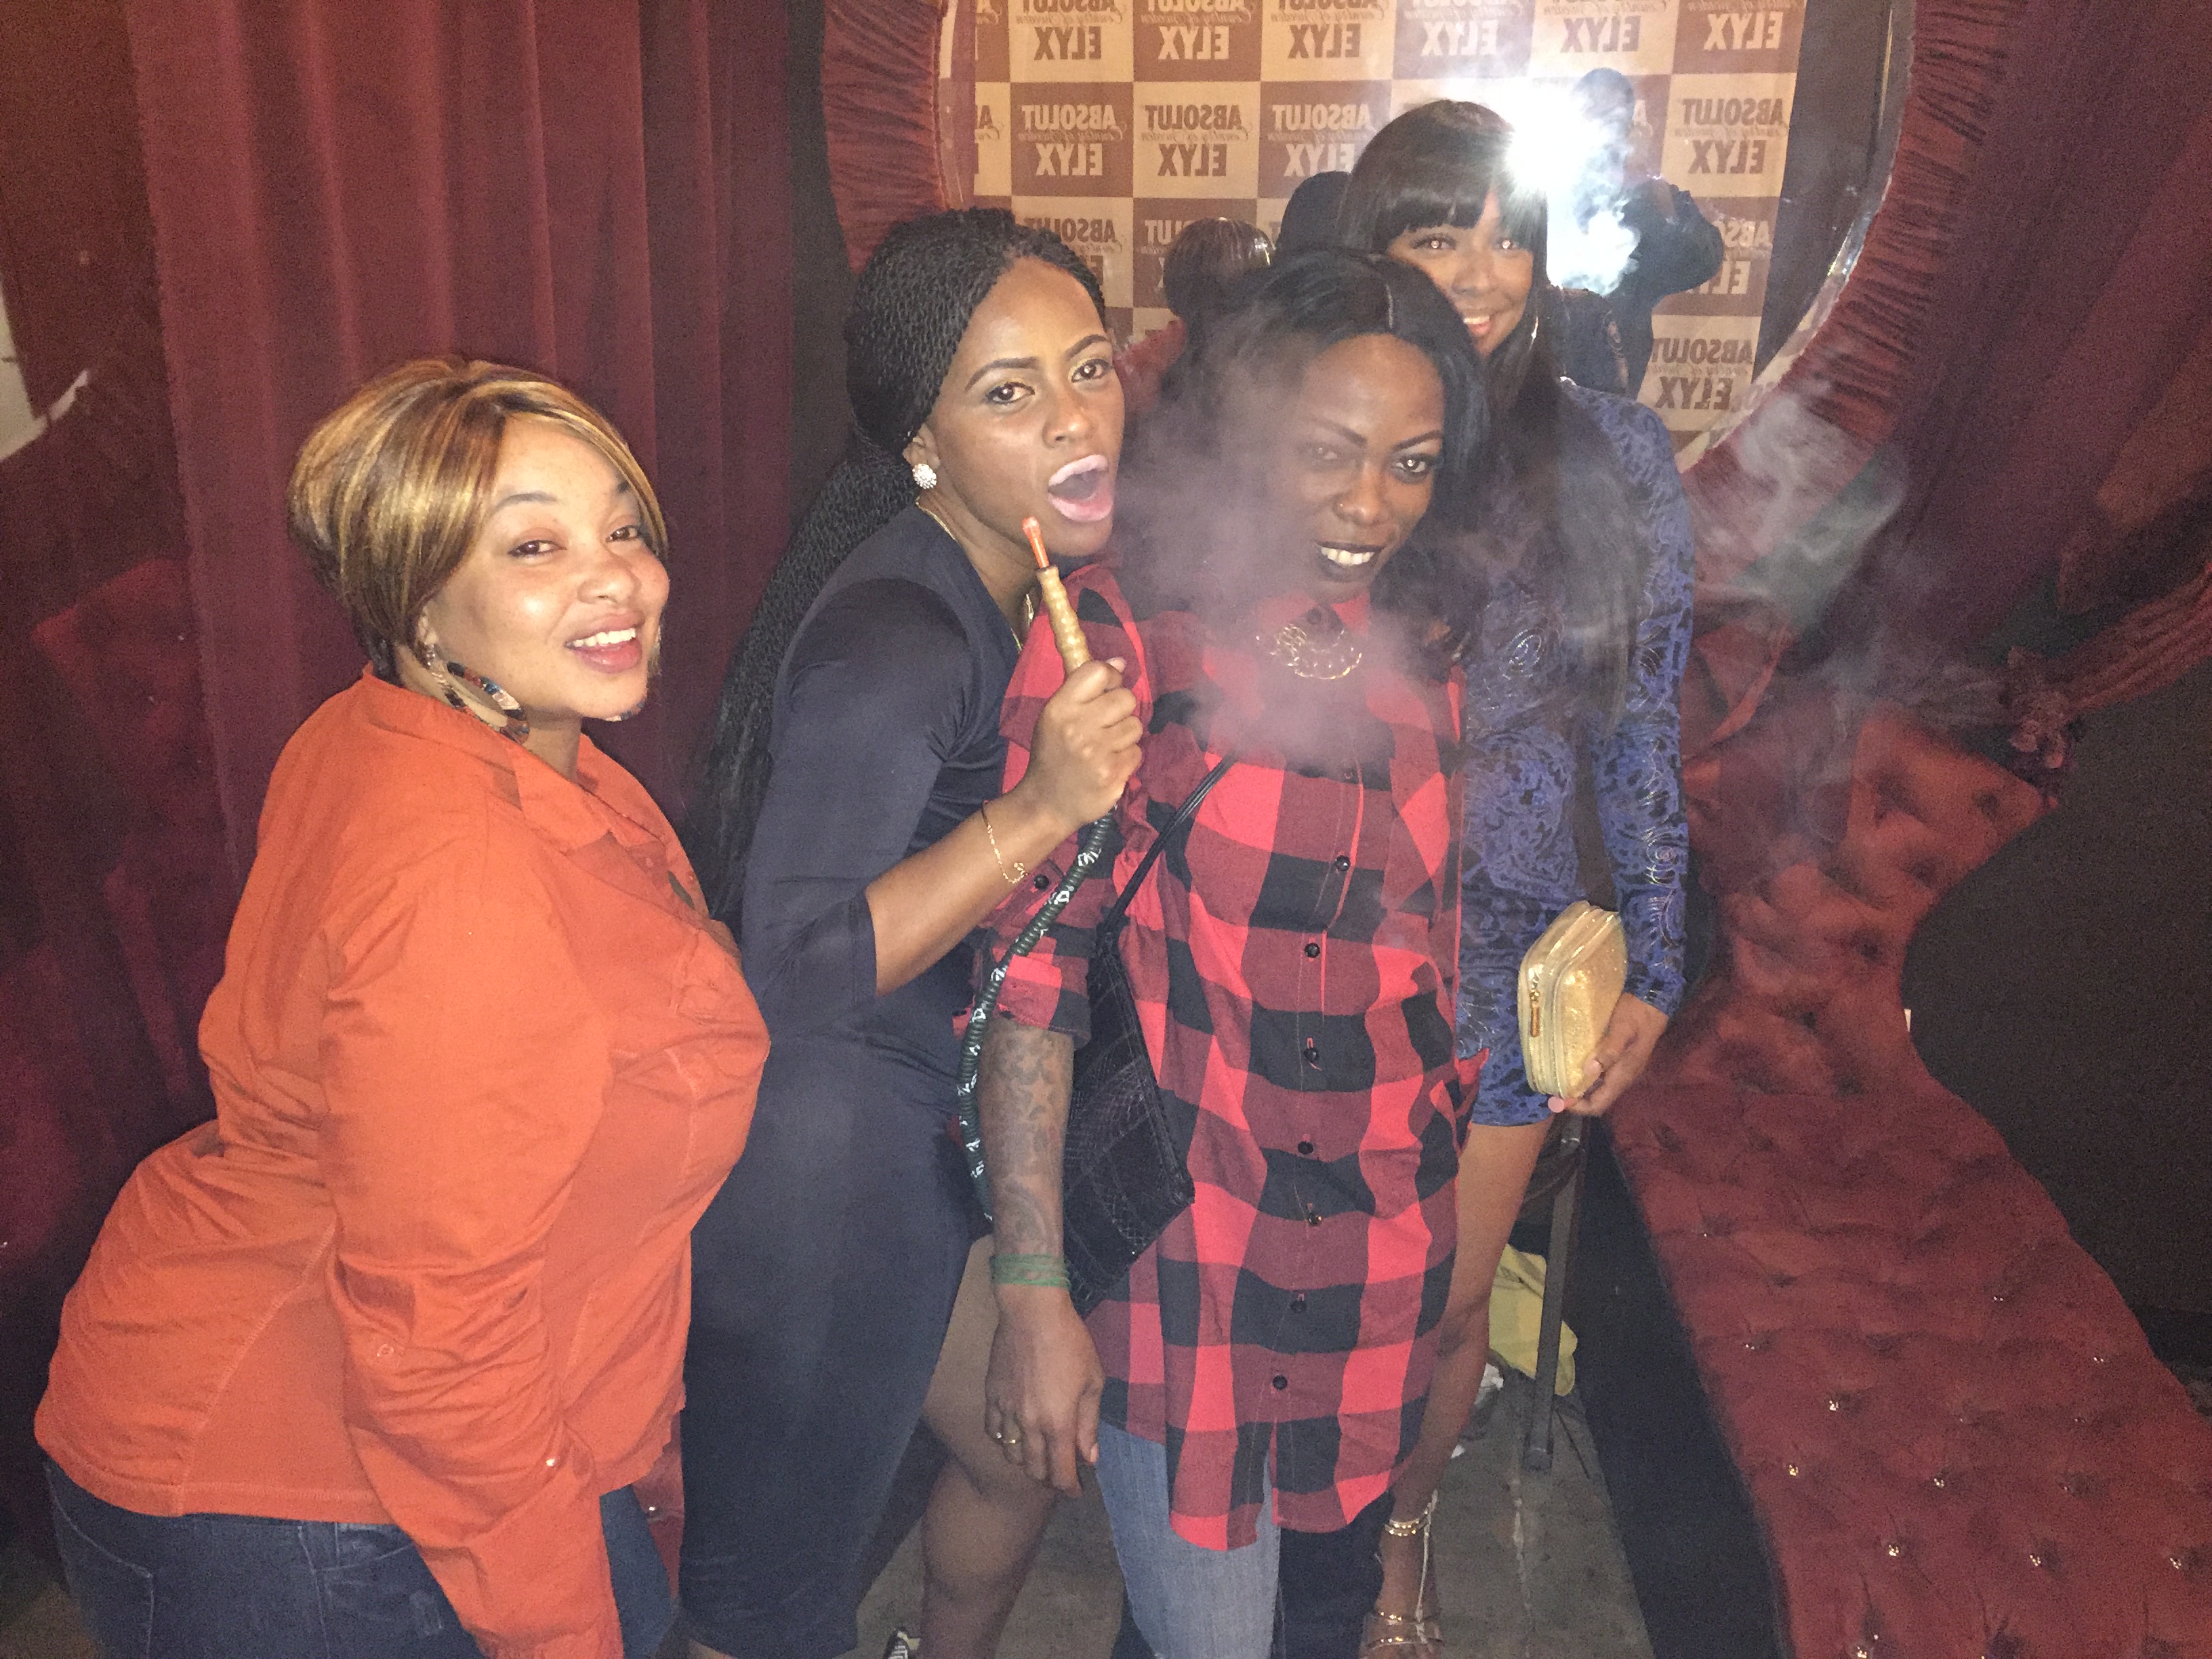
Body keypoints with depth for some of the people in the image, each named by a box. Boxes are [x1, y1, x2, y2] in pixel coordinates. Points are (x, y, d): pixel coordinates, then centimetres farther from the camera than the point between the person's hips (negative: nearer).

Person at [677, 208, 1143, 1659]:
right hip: (813, 1164, -9)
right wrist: (1040, 812, -32)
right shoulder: (890, 640, -26)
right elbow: (793, 968, -27)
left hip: (922, 1122, 9)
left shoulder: (1014, 582, 3)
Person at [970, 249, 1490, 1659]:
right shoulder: (1118, 635, -14)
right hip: (1178, 1260, -4)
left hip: (1384, 1271, 5)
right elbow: (1029, 982, -14)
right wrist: (1034, 1295, -14)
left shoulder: (1431, 650, 1)